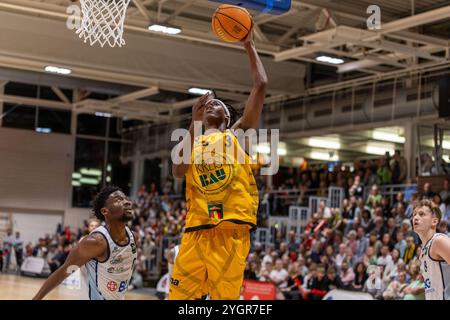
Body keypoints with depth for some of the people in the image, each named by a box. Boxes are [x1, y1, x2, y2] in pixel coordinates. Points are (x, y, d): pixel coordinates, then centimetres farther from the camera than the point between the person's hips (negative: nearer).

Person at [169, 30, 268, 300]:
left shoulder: (237, 134, 12)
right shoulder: (192, 140, 19)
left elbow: (261, 86, 4)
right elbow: (178, 171, -4)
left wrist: (250, 47, 11)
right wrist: (195, 123, -6)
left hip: (232, 231, -3)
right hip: (196, 231, 3)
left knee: (225, 297, -3)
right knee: (179, 296, 1)